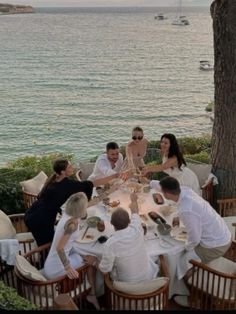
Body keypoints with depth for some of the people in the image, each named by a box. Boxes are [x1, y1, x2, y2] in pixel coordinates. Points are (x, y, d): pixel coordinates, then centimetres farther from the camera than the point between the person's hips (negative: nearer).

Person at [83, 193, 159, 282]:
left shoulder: (111, 244, -31)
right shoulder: (136, 229, -21)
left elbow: (104, 270, -17)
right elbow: (135, 212, 3)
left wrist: (94, 262, 4)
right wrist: (134, 200, 24)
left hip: (127, 283, -2)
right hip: (148, 277, 2)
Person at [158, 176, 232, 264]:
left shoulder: (186, 211, -34)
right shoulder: (185, 190, -10)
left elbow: (194, 239, -23)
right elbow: (171, 186, 13)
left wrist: (187, 248, -1)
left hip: (216, 246, -8)